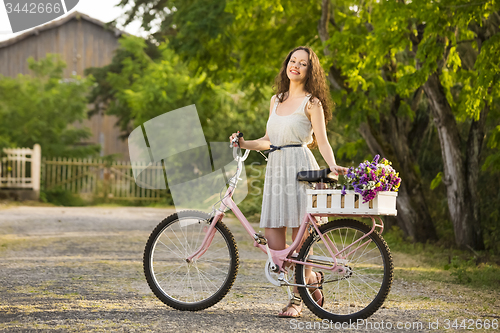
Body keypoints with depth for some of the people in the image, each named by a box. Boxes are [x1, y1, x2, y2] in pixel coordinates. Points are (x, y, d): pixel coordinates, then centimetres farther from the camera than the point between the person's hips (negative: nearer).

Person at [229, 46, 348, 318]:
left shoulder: (311, 103, 2)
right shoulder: (276, 101, 20)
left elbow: (322, 142, -4)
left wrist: (332, 166, -20)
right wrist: (244, 144, 8)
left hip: (300, 166, -6)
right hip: (275, 168, 6)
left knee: (300, 235, -5)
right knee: (273, 238, -2)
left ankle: (298, 298, 6)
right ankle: (312, 279, 19)